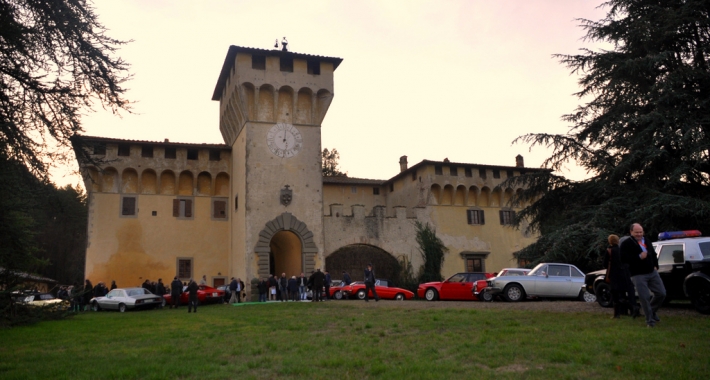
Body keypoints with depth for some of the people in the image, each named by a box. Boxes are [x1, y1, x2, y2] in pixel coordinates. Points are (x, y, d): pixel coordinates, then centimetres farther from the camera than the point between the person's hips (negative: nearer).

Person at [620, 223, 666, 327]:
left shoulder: (647, 241, 16)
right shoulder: (626, 244, -6)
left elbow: (654, 254, 26)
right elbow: (623, 258, -16)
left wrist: (655, 266, 11)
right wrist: (639, 257, -21)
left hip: (652, 272, 6)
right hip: (638, 275, -6)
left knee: (661, 293, 5)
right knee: (645, 297, -8)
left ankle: (651, 311, 28)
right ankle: (650, 320, 6)